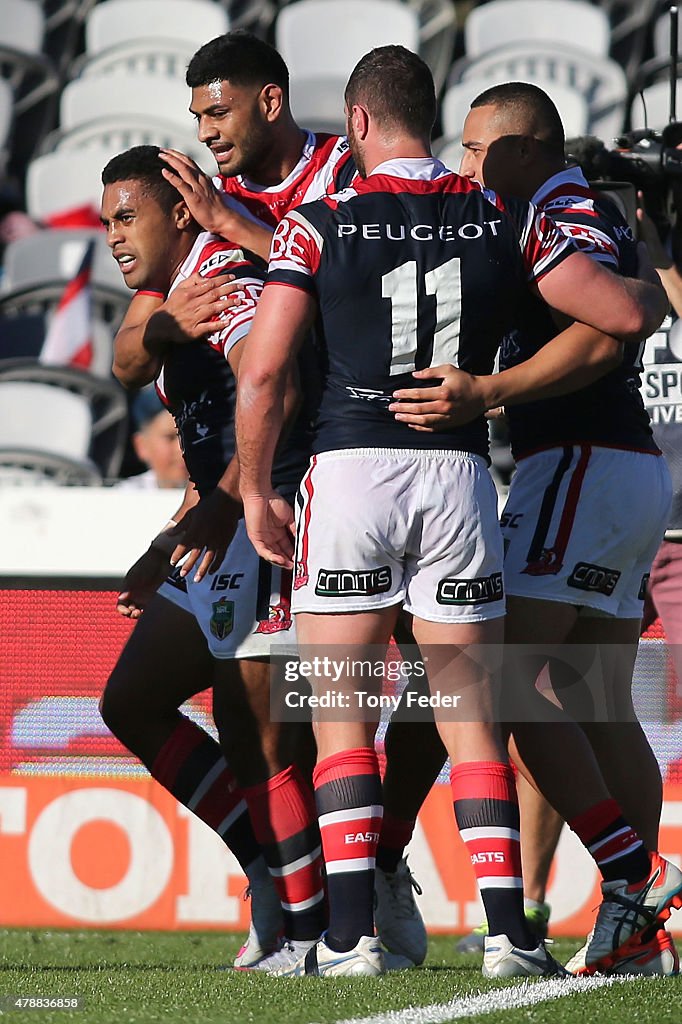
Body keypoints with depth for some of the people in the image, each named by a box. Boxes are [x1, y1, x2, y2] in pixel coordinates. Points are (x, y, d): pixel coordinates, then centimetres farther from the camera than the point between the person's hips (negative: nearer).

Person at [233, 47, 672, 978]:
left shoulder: (318, 226, -1)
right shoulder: (503, 222, 4)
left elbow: (262, 373, -5)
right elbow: (622, 315, 4)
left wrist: (255, 490, 7)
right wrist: (658, 293, 27)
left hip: (351, 472, -2)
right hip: (459, 474, 2)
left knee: (341, 715, 4)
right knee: (472, 717, 8)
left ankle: (351, 934, -4)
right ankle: (508, 932, 1)